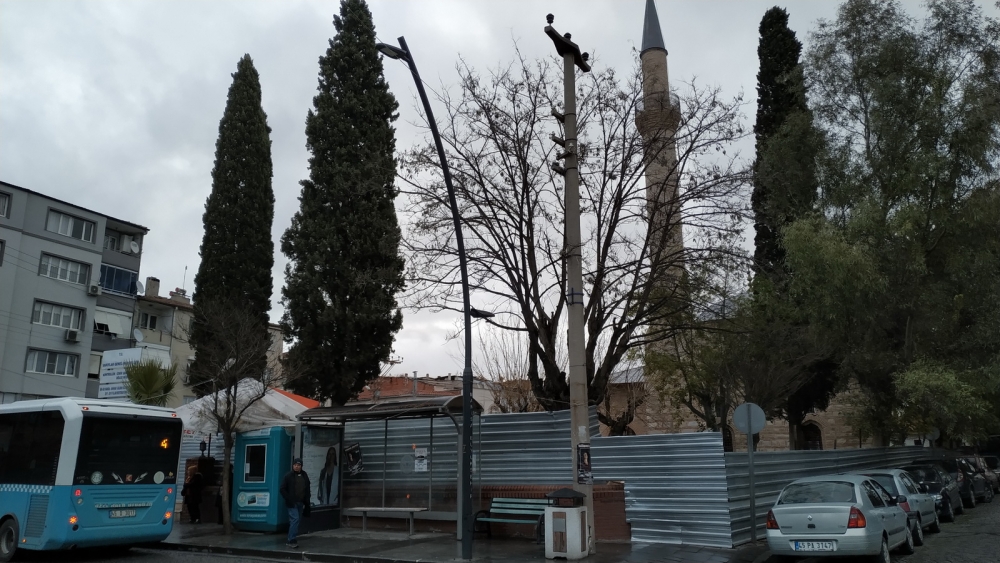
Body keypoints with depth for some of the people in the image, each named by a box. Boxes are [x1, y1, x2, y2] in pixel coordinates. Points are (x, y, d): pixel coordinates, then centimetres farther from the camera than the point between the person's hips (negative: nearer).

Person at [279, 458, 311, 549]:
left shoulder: (304, 476, 9)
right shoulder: (288, 476, -6)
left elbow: (307, 489, 18)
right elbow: (282, 489, -6)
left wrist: (306, 500, 7)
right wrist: (288, 499, -11)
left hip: (301, 503, 5)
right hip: (292, 503, -5)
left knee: (295, 521, 9)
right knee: (295, 519, -15)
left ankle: (291, 540, 17)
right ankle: (291, 541, -11)